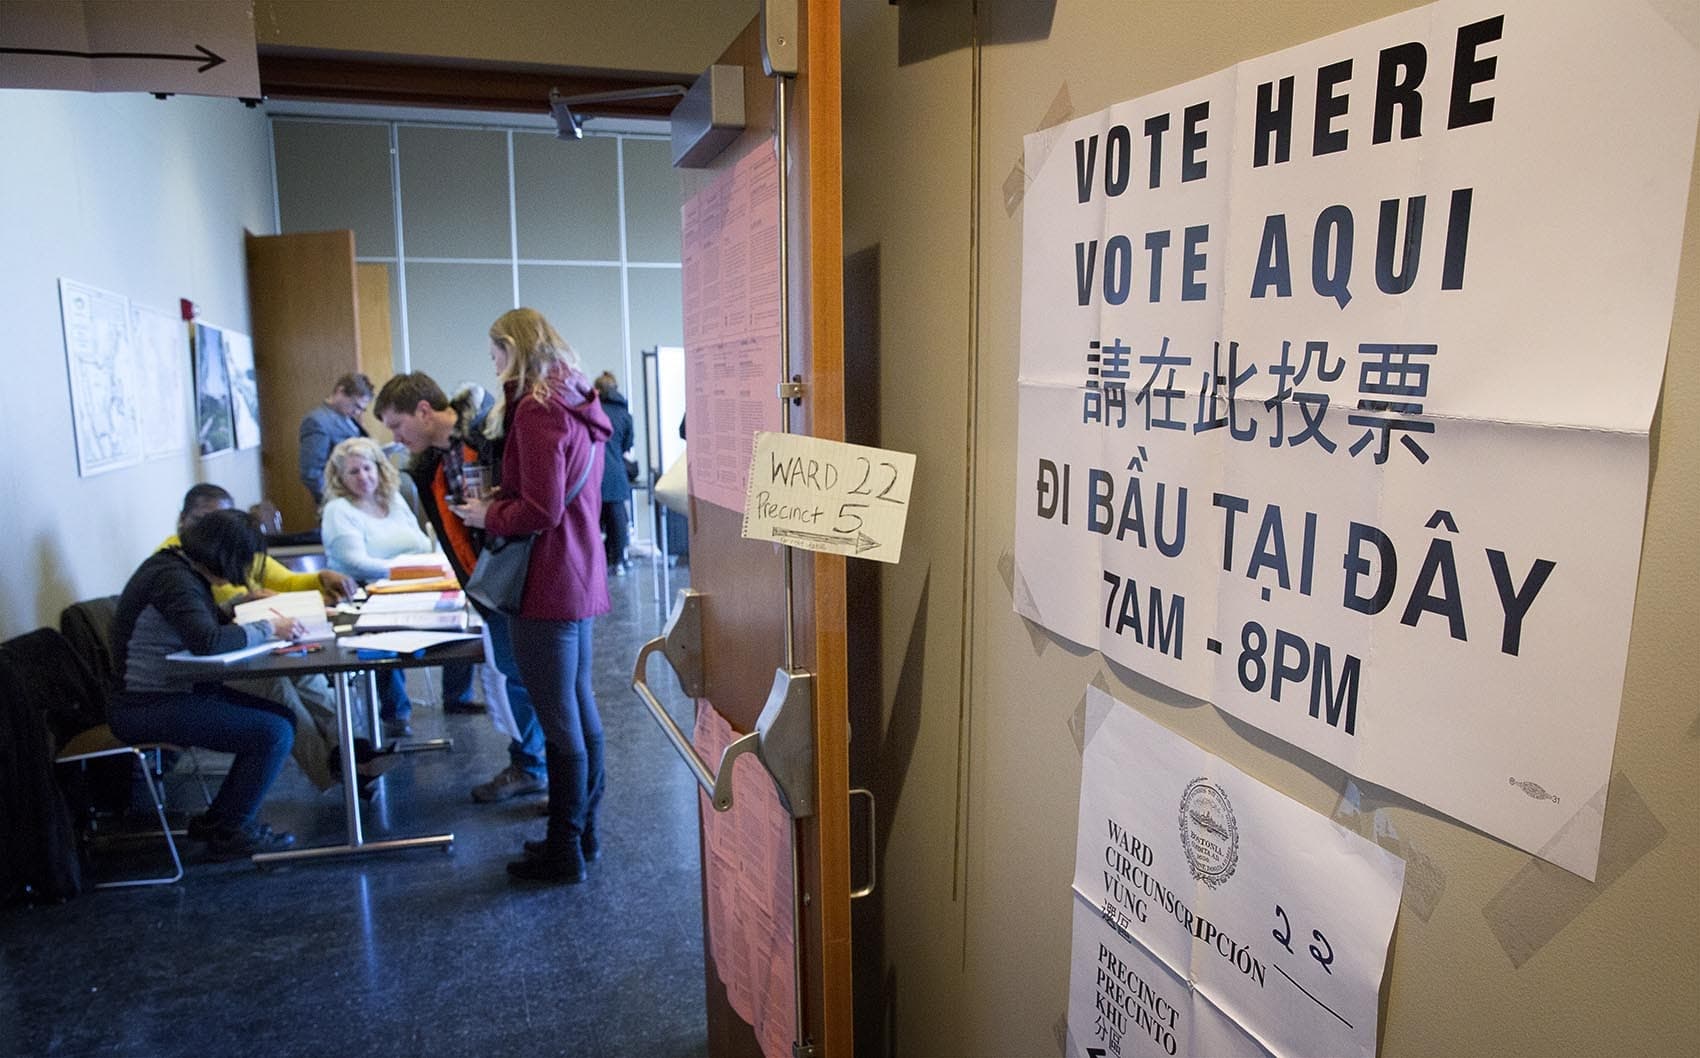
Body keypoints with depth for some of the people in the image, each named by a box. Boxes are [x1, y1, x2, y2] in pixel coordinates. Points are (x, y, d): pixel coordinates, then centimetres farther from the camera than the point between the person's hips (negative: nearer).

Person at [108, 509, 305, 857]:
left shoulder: (182, 569, 9)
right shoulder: (172, 578, -21)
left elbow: (210, 621, 23)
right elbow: (208, 641, -33)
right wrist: (268, 628, -21)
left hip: (173, 691, 10)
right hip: (145, 706, -10)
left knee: (283, 718, 5)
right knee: (273, 733, -17)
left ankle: (218, 820, 14)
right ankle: (229, 832, 1)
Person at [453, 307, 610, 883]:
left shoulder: (536, 410, -15)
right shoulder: (580, 408, 14)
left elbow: (541, 511, -21)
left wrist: (488, 515, -4)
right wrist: (499, 501, 14)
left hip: (547, 586, -10)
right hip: (581, 578, 10)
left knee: (560, 723, 0)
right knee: (582, 711, 16)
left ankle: (564, 852, 12)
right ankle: (582, 832, 28)